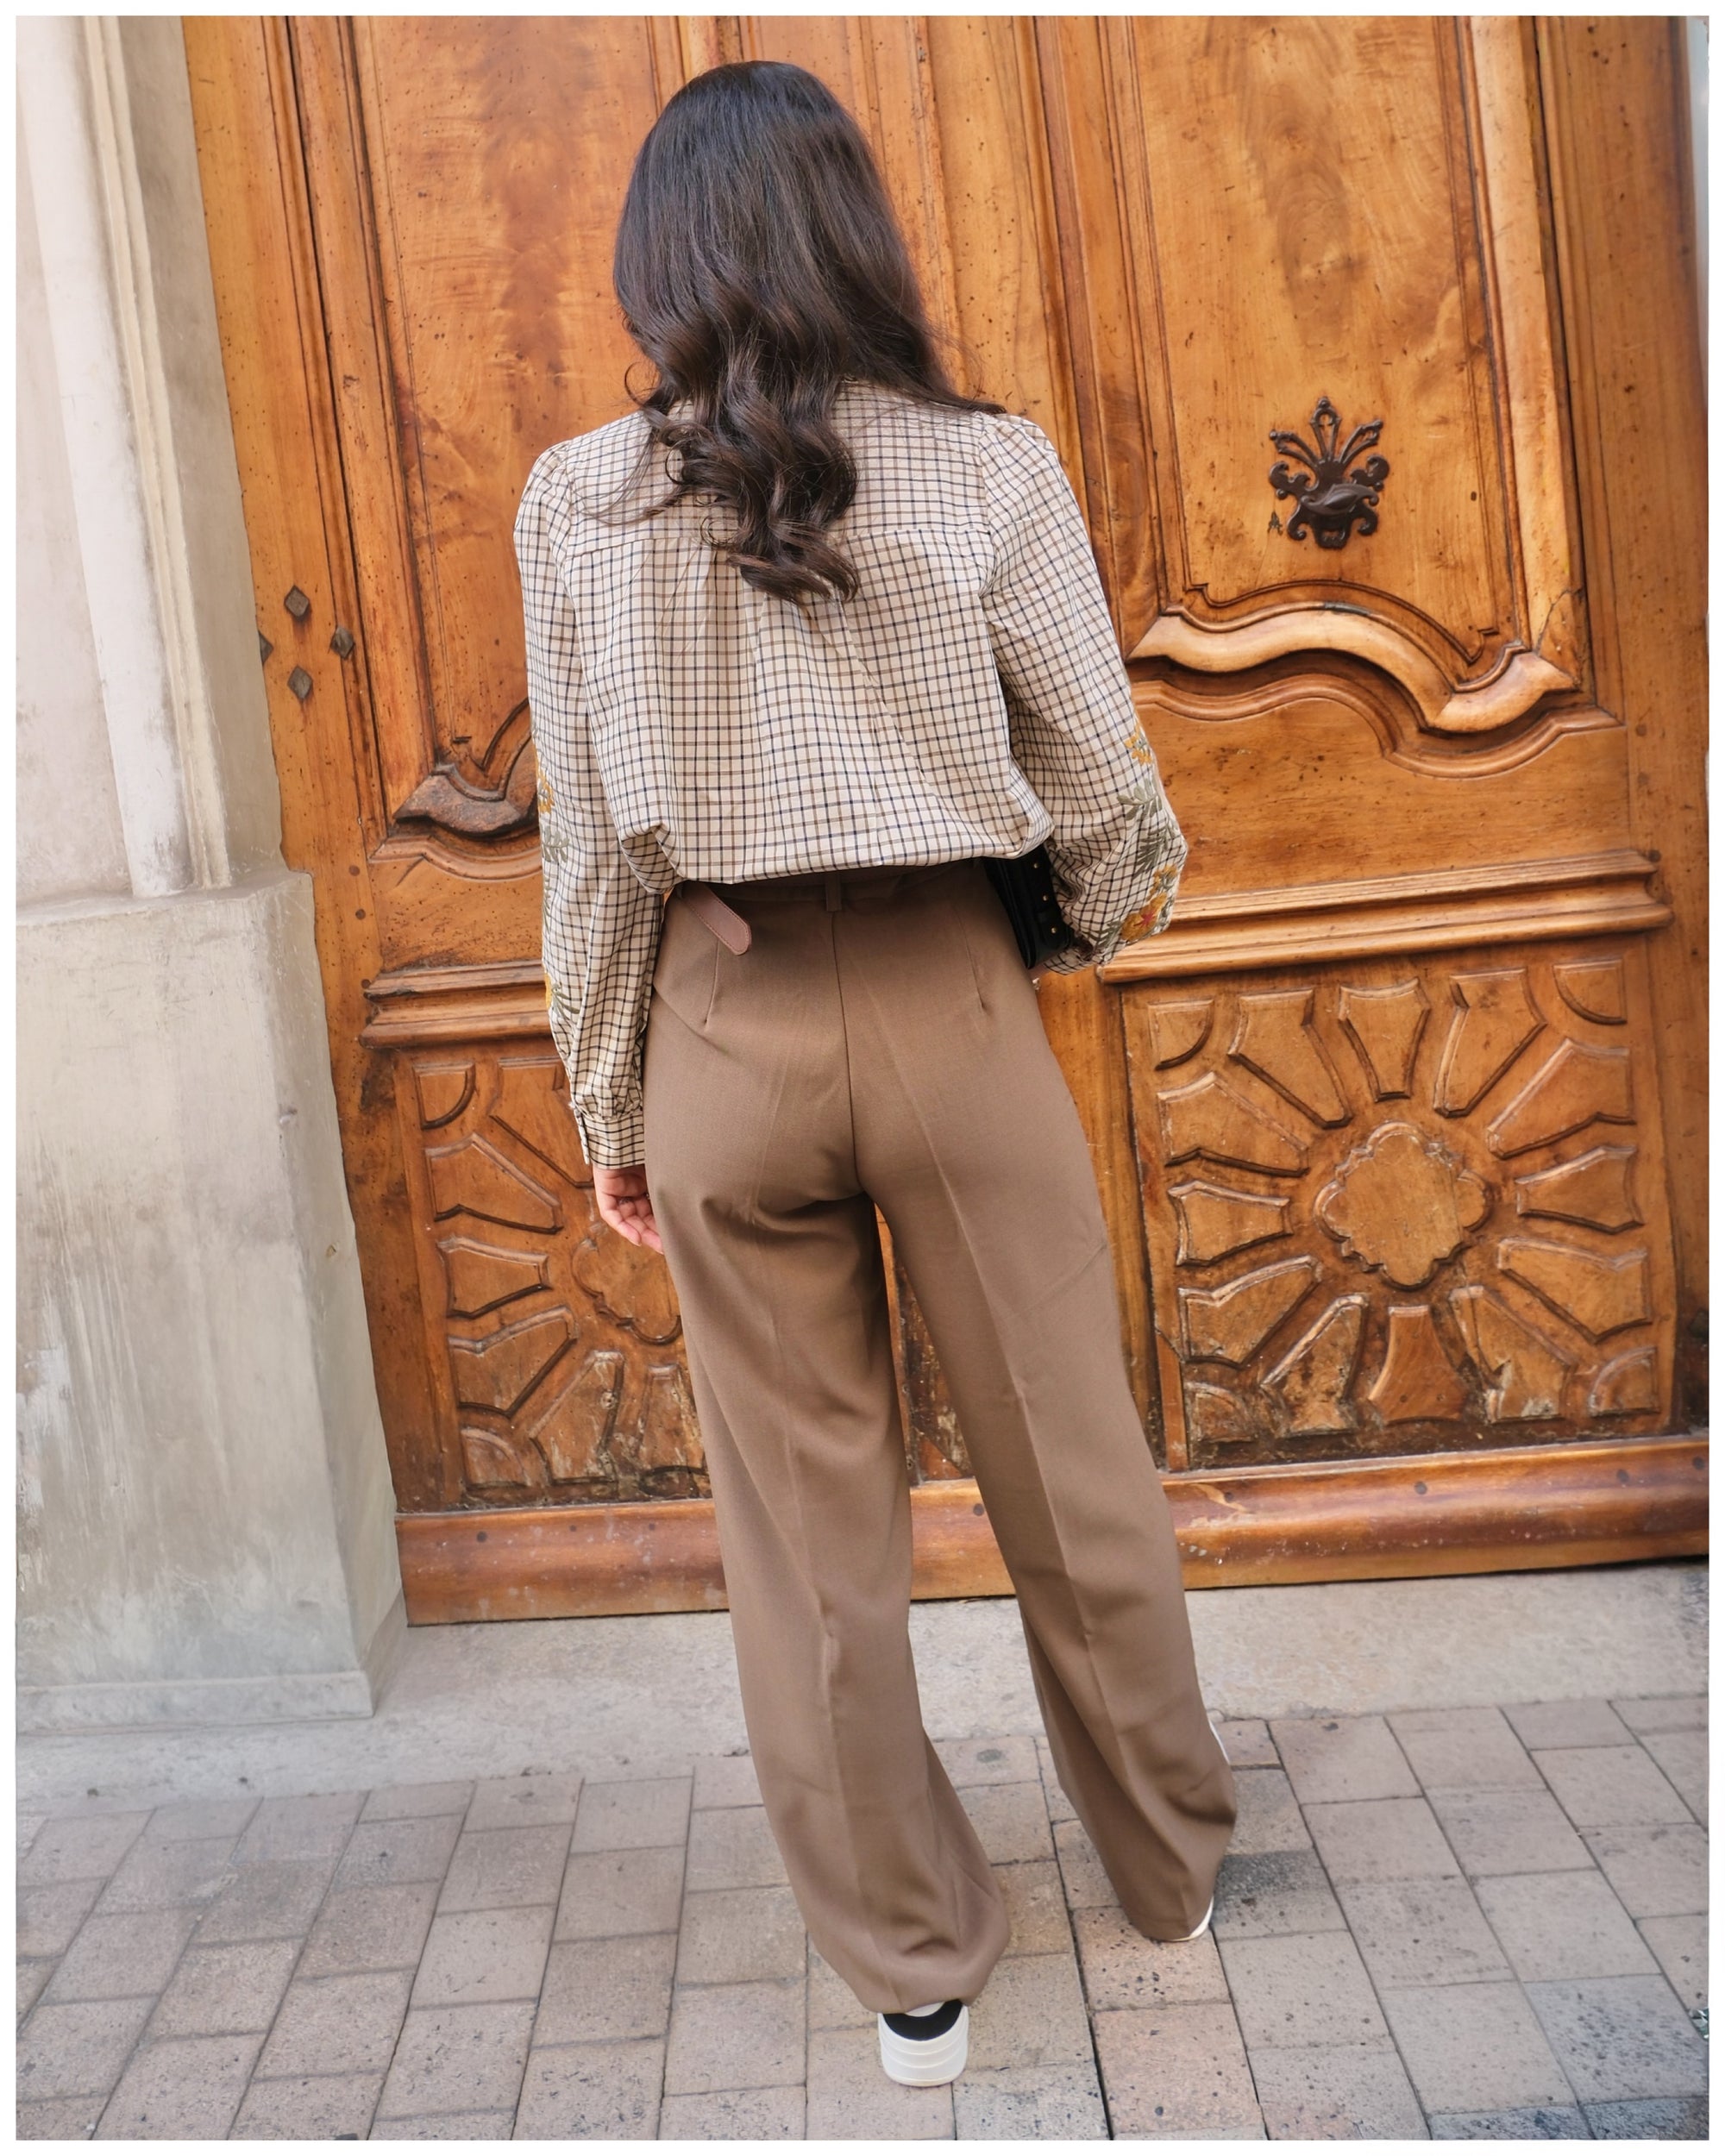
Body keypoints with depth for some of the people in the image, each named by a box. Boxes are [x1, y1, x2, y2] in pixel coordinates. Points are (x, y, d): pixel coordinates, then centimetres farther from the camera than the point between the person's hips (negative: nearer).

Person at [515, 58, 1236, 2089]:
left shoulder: (578, 499, -3)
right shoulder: (987, 468, -6)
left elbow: (588, 838, 0)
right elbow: (1099, 783, -2)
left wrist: (609, 1104, 10)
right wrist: (1114, 909, 21)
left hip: (724, 1028, 1)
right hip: (949, 1004, 0)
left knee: (806, 1525, 13)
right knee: (1074, 1481, 17)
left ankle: (912, 1967, 30)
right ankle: (1174, 1873, 39)